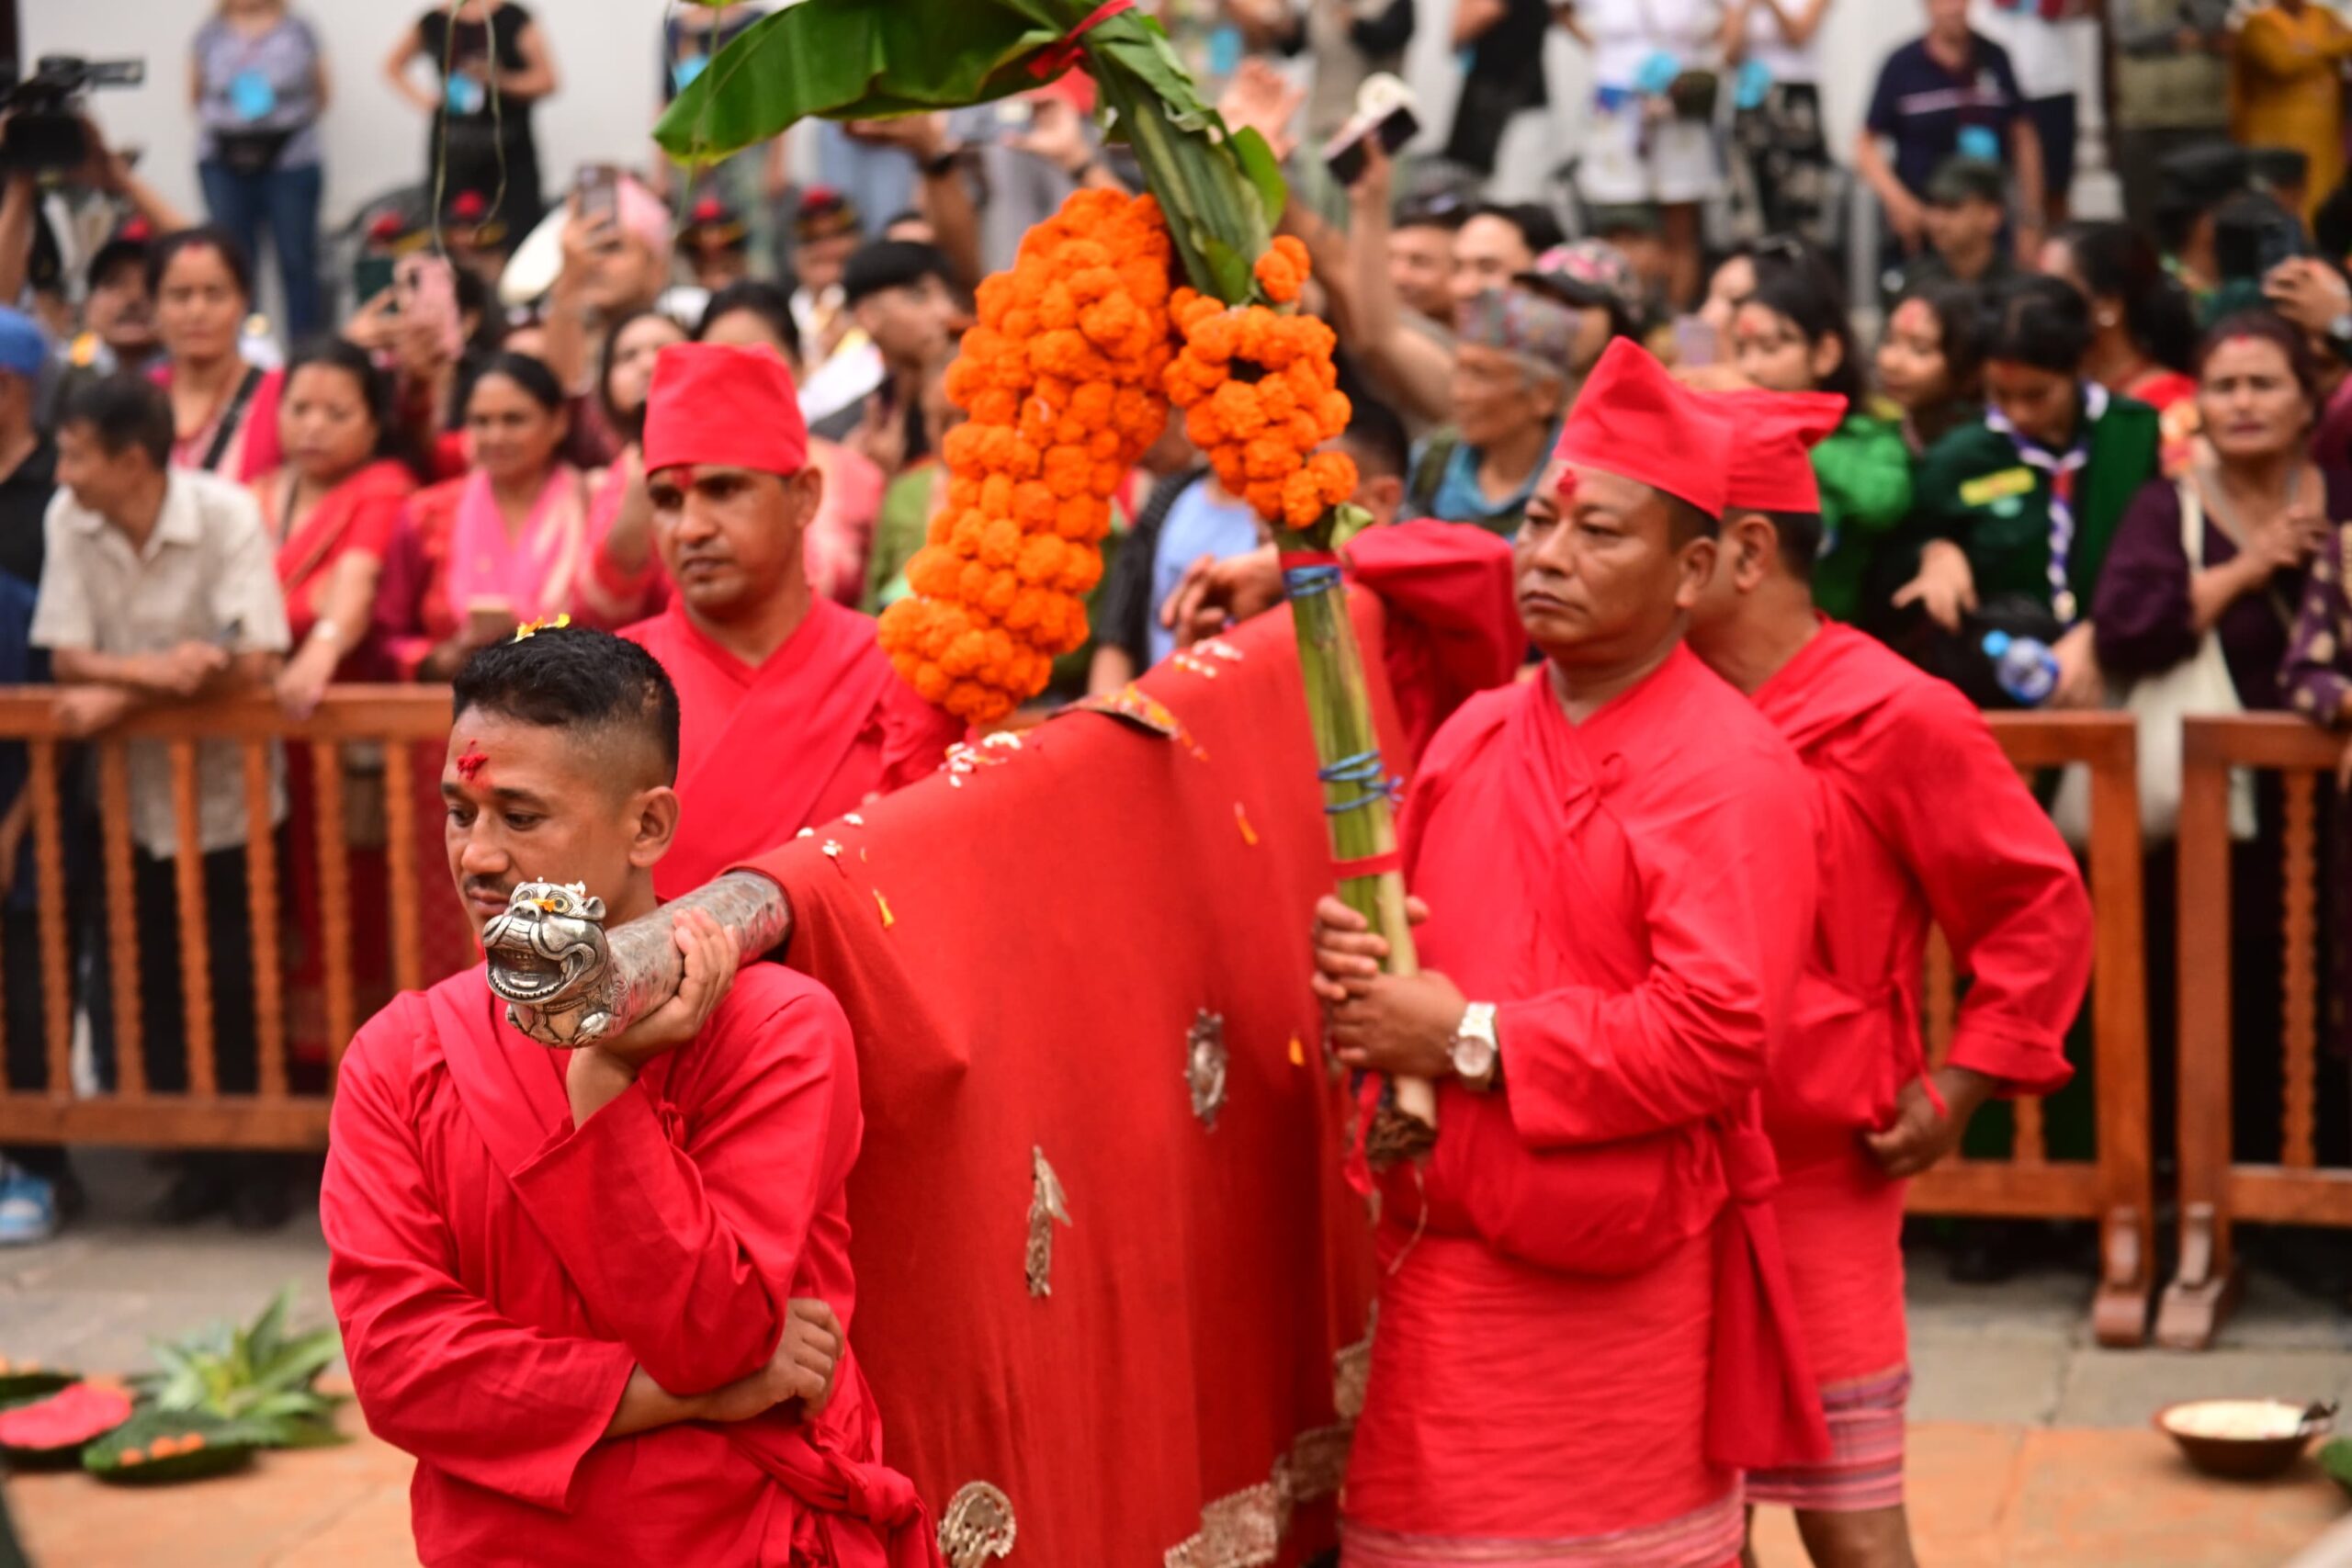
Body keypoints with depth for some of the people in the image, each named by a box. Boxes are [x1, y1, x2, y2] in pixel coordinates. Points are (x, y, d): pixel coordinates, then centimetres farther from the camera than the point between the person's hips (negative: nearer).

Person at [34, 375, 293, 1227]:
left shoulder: (226, 515, -18)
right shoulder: (67, 519, -7)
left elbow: (253, 664, -21)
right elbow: (66, 658, -7)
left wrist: (120, 697, -20)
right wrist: (156, 669, -25)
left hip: (229, 797, -4)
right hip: (135, 797, 4)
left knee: (238, 994, 1)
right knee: (153, 992, 8)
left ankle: (257, 1161, 17)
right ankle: (201, 1158, 23)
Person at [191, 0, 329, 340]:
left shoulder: (297, 31, 4)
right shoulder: (211, 34, 9)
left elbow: (320, 95, 10)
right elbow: (195, 93, 16)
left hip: (289, 159, -2)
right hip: (224, 162, 2)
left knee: (296, 258, -2)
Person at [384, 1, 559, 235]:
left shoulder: (513, 19, -2)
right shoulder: (434, 22, 7)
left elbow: (547, 80, -5)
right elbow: (393, 66, 22)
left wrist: (501, 79, -21)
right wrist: (422, 100, 6)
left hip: (508, 147, -3)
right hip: (451, 149, 3)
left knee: (519, 232, -11)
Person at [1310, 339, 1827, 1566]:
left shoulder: (1732, 771, -11)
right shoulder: (1477, 734, 11)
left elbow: (1719, 1034, -20)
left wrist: (1471, 1041, -17)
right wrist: (1361, 968, -5)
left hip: (1622, 1286, -6)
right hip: (1444, 1267, 6)